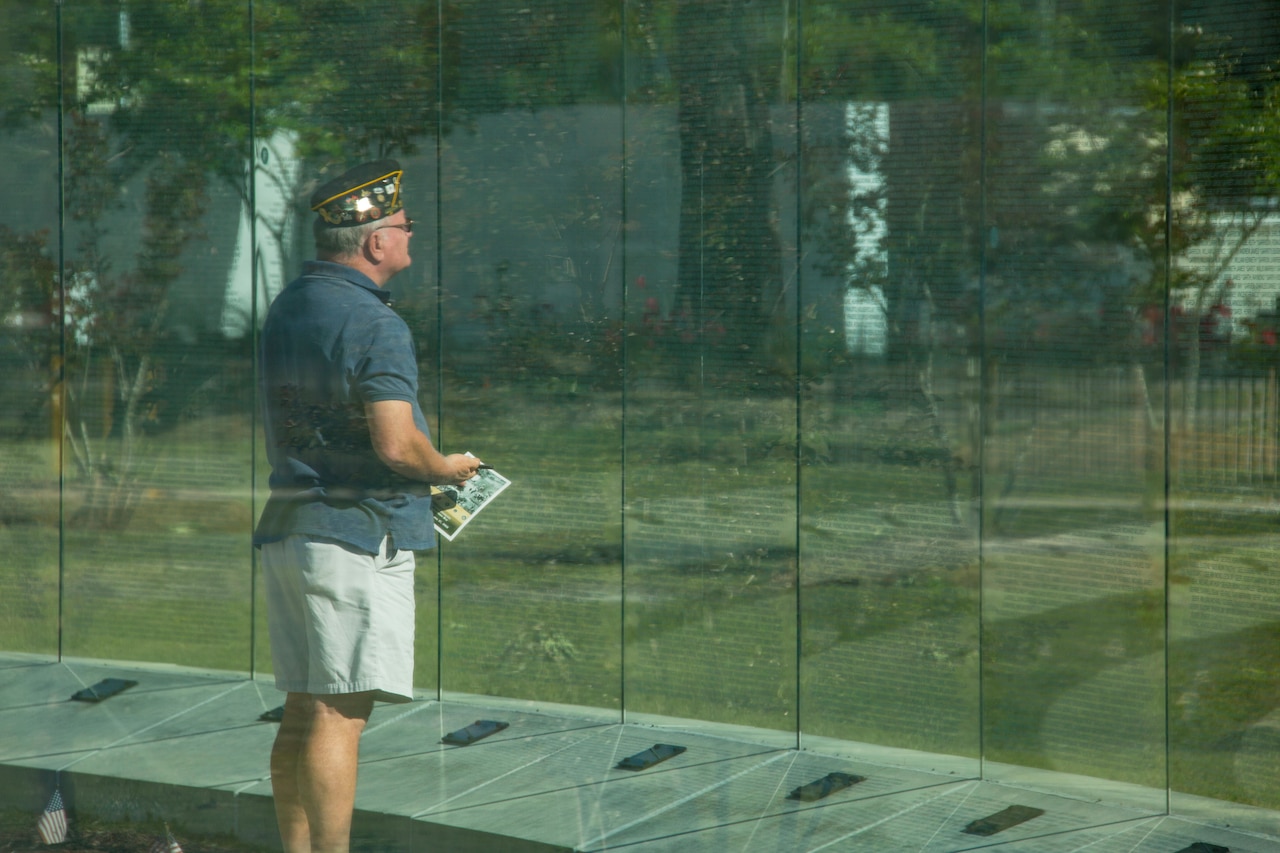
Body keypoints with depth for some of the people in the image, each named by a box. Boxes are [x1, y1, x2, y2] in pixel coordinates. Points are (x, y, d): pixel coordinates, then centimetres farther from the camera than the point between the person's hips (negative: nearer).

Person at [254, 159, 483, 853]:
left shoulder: (287, 308, 15)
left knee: (302, 714, 12)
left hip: (286, 527, 9)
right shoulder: (375, 325, -14)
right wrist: (448, 469, -1)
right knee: (339, 716, -9)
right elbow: (396, 444, -22)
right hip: (359, 534, -9)